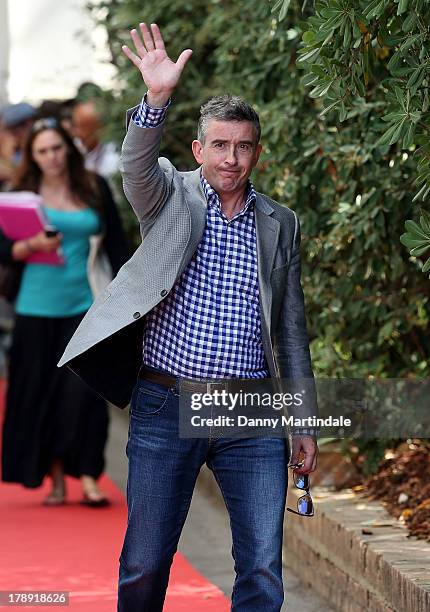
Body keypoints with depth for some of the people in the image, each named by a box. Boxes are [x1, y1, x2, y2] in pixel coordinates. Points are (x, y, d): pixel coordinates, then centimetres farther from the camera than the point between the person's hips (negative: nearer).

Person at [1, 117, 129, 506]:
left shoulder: (94, 189, 6)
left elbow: (116, 244, 9)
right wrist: (33, 246, -18)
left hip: (86, 304, 0)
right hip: (38, 308, 1)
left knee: (84, 391, -9)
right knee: (41, 394, 2)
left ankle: (87, 475, -6)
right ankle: (55, 479, 10)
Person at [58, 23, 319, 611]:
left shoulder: (279, 224, 12)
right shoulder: (171, 196, 5)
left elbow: (291, 329, 15)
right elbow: (137, 166, -20)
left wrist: (304, 423, 12)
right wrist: (156, 100, -38)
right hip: (166, 408, -2)